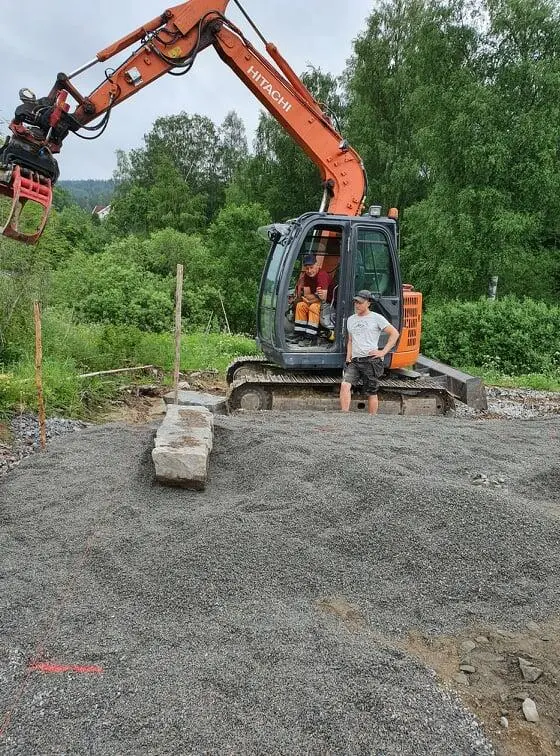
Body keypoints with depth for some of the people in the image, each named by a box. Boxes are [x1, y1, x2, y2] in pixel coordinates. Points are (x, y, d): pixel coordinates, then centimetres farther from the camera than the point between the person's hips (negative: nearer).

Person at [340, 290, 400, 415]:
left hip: (371, 361, -5)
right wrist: (348, 357, 14)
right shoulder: (351, 319, 19)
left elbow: (394, 333, 1)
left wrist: (383, 352, -6)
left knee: (371, 393, 1)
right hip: (354, 361, 5)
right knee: (345, 385, -18)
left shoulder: (376, 318, 1)